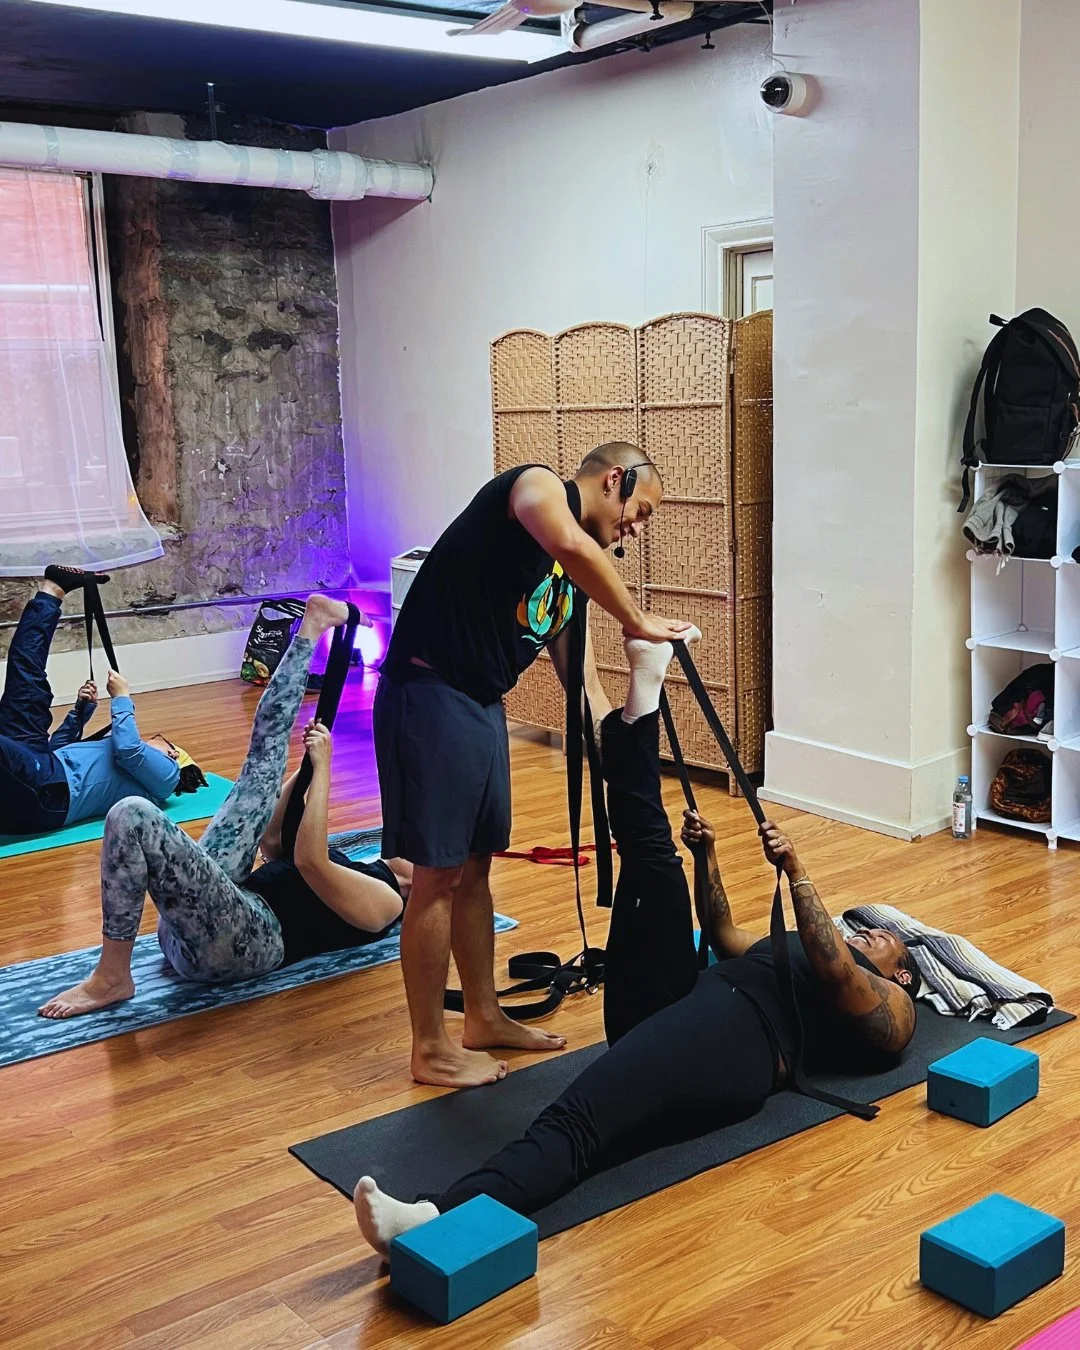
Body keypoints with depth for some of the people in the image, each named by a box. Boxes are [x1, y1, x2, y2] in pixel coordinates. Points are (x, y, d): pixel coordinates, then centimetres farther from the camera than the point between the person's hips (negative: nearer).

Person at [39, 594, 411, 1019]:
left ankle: (112, 978, -16)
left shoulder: (386, 901, 3)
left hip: (241, 940, -9)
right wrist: (310, 765, 27)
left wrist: (323, 770, -11)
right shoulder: (361, 873, 30)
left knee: (132, 815, -28)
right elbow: (272, 841, 37)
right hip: (204, 919, 9)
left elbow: (310, 861, -16)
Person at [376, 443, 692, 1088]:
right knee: (439, 873, -2)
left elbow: (582, 682, 17)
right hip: (430, 695, -9)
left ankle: (485, 1018, 33)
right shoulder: (538, 485, -7)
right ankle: (431, 1049, 11)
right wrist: (639, 622, -21)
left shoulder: (574, 579, 17)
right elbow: (571, 545, -31)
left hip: (485, 705, 9)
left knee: (476, 865, 18)